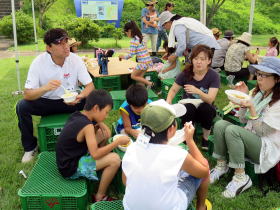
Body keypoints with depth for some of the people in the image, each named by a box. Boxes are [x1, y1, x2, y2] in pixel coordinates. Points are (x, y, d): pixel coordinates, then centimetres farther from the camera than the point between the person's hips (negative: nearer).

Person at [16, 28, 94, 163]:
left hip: (70, 101, 1)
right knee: (22, 106, -26)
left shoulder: (75, 60, -15)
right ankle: (30, 146, -2)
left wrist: (80, 96, -36)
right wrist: (45, 88, -43)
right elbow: (27, 94, -21)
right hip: (46, 102, 0)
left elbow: (90, 85, -13)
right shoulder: (38, 62, -19)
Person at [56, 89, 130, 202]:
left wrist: (99, 124, -6)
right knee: (115, 159, -19)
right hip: (71, 169, -9)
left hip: (68, 158, 9)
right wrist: (118, 141, -19)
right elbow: (95, 154, -27)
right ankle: (100, 197, -1)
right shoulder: (87, 126, -26)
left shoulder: (77, 115, 1)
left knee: (105, 133, 10)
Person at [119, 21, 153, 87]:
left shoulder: (133, 40, -15)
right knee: (140, 76, 15)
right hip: (148, 61, 8)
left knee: (133, 76, 7)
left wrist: (123, 57, -1)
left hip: (143, 62, -8)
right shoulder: (139, 38, 12)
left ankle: (149, 83, 2)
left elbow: (131, 54, -17)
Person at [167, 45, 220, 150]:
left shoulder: (214, 76, -14)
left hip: (205, 109, 0)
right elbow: (173, 90, 2)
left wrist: (198, 91, -45)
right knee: (189, 107, -34)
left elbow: (210, 99, -24)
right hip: (188, 107, 1)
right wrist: (168, 101, -20)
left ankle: (205, 139, -10)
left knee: (206, 107, -35)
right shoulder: (186, 73, -10)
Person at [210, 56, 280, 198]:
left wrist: (251, 107, -27)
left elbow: (262, 131, -17)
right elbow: (243, 120, 10)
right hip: (249, 138, 7)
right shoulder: (258, 93, 8)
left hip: (268, 147, -7)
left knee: (232, 130, -32)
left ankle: (241, 178, -21)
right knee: (220, 124, -18)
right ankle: (221, 166, -7)